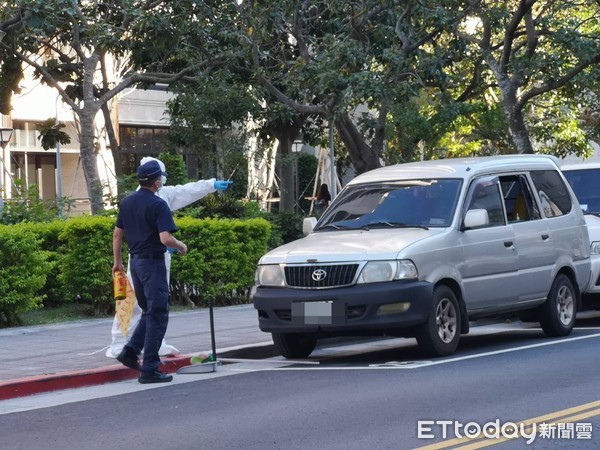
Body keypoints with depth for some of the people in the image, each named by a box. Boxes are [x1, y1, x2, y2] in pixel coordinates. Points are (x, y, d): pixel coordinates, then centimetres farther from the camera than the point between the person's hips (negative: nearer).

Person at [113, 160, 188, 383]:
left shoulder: (127, 202, 8)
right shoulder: (158, 205, -15)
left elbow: (117, 234, 13)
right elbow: (165, 238, -23)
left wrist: (117, 261, 20)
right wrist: (181, 247, -5)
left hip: (135, 261, 8)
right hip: (152, 263, -8)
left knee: (149, 312, 21)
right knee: (157, 316, -2)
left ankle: (130, 351, 7)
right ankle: (149, 369, -3)